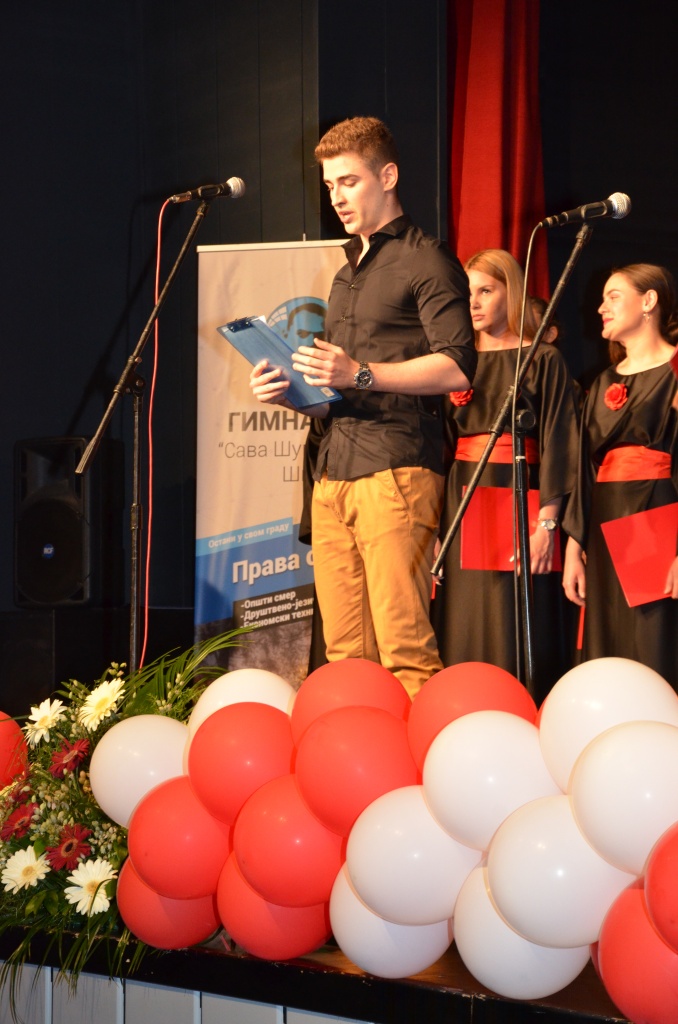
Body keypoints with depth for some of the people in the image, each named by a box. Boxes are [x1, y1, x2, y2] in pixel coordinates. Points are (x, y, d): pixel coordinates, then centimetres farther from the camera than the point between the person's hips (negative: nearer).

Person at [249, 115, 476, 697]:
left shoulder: (425, 261, 1)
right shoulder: (347, 274, 27)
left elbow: (457, 367, -11)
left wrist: (361, 374, -18)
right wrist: (288, 390, 12)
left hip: (397, 469, -7)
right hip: (333, 474, 8)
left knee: (404, 646, -13)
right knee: (345, 653, 2)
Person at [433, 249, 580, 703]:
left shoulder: (543, 360, 2)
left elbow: (557, 443, -5)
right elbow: (442, 440, 15)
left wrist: (546, 522, -14)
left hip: (519, 503, -4)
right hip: (462, 507, 5)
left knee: (516, 629, -5)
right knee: (465, 632, 2)